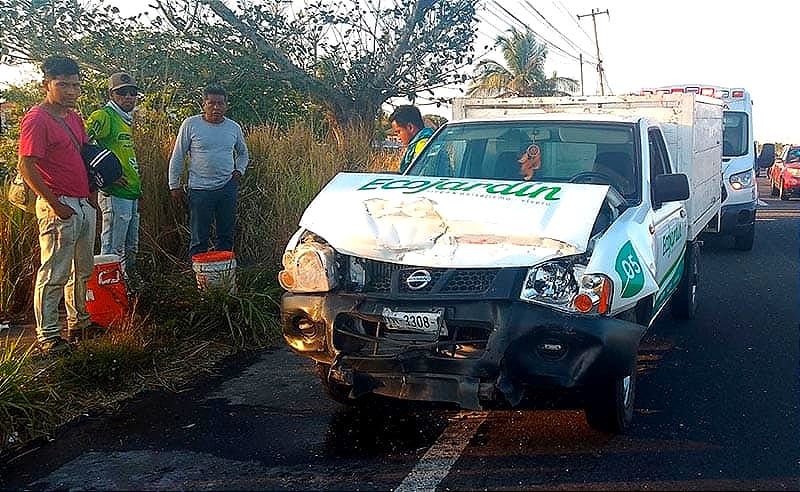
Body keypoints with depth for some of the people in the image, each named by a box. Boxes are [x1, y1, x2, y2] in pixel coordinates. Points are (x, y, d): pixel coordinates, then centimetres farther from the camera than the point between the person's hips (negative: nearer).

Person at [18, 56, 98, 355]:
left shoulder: (73, 117, 14)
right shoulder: (36, 120, -13)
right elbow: (26, 167, -17)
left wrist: (91, 195, 17)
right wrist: (55, 204, -18)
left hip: (84, 204, 9)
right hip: (59, 207, -9)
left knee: (82, 270, 17)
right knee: (54, 274, -3)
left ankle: (78, 322, 31)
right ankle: (47, 336, 5)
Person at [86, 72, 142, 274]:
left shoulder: (126, 120, 19)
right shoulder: (104, 116, -11)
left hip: (132, 194, 10)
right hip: (115, 195, -10)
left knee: (130, 251, 17)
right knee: (113, 251, -4)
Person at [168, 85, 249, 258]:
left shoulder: (234, 128, 6)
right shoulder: (190, 124, -3)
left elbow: (243, 153, 24)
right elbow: (177, 157, 2)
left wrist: (239, 170, 6)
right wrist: (174, 185, 1)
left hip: (228, 187, 3)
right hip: (200, 189, -3)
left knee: (226, 235, 10)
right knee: (199, 238, 1)